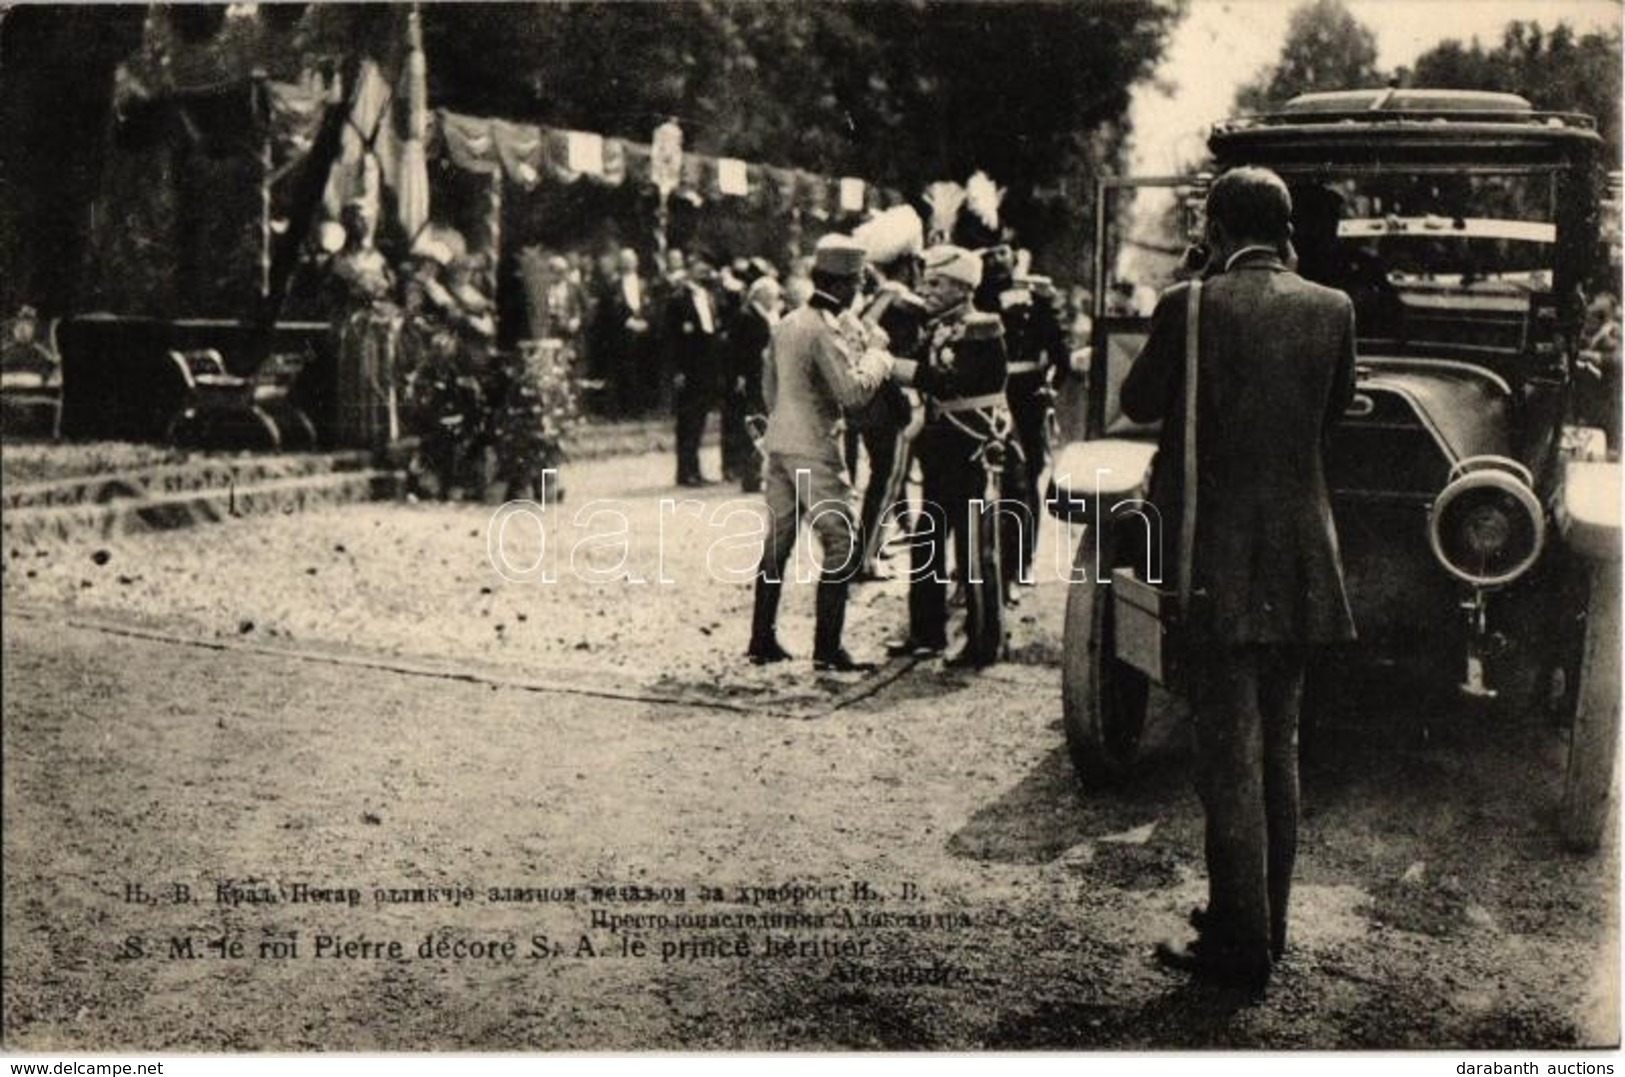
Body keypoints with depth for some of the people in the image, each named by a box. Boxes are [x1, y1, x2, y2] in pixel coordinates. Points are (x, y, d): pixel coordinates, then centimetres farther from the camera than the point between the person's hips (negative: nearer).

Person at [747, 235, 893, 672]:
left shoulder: (786, 324, 11)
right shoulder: (824, 330, -16)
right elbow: (853, 391, -20)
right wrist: (877, 358, -5)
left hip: (779, 443, 9)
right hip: (813, 450, -9)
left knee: (777, 540, 13)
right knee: (841, 542, -5)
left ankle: (762, 640, 17)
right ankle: (827, 650, -6)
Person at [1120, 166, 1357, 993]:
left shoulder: (1191, 306, -11)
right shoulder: (1332, 308, 2)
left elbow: (1139, 403, 0)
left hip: (1219, 558, -5)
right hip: (1303, 560, 5)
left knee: (1229, 752, 1)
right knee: (1278, 746, 17)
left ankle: (1241, 945, 5)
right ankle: (1263, 919, 27)